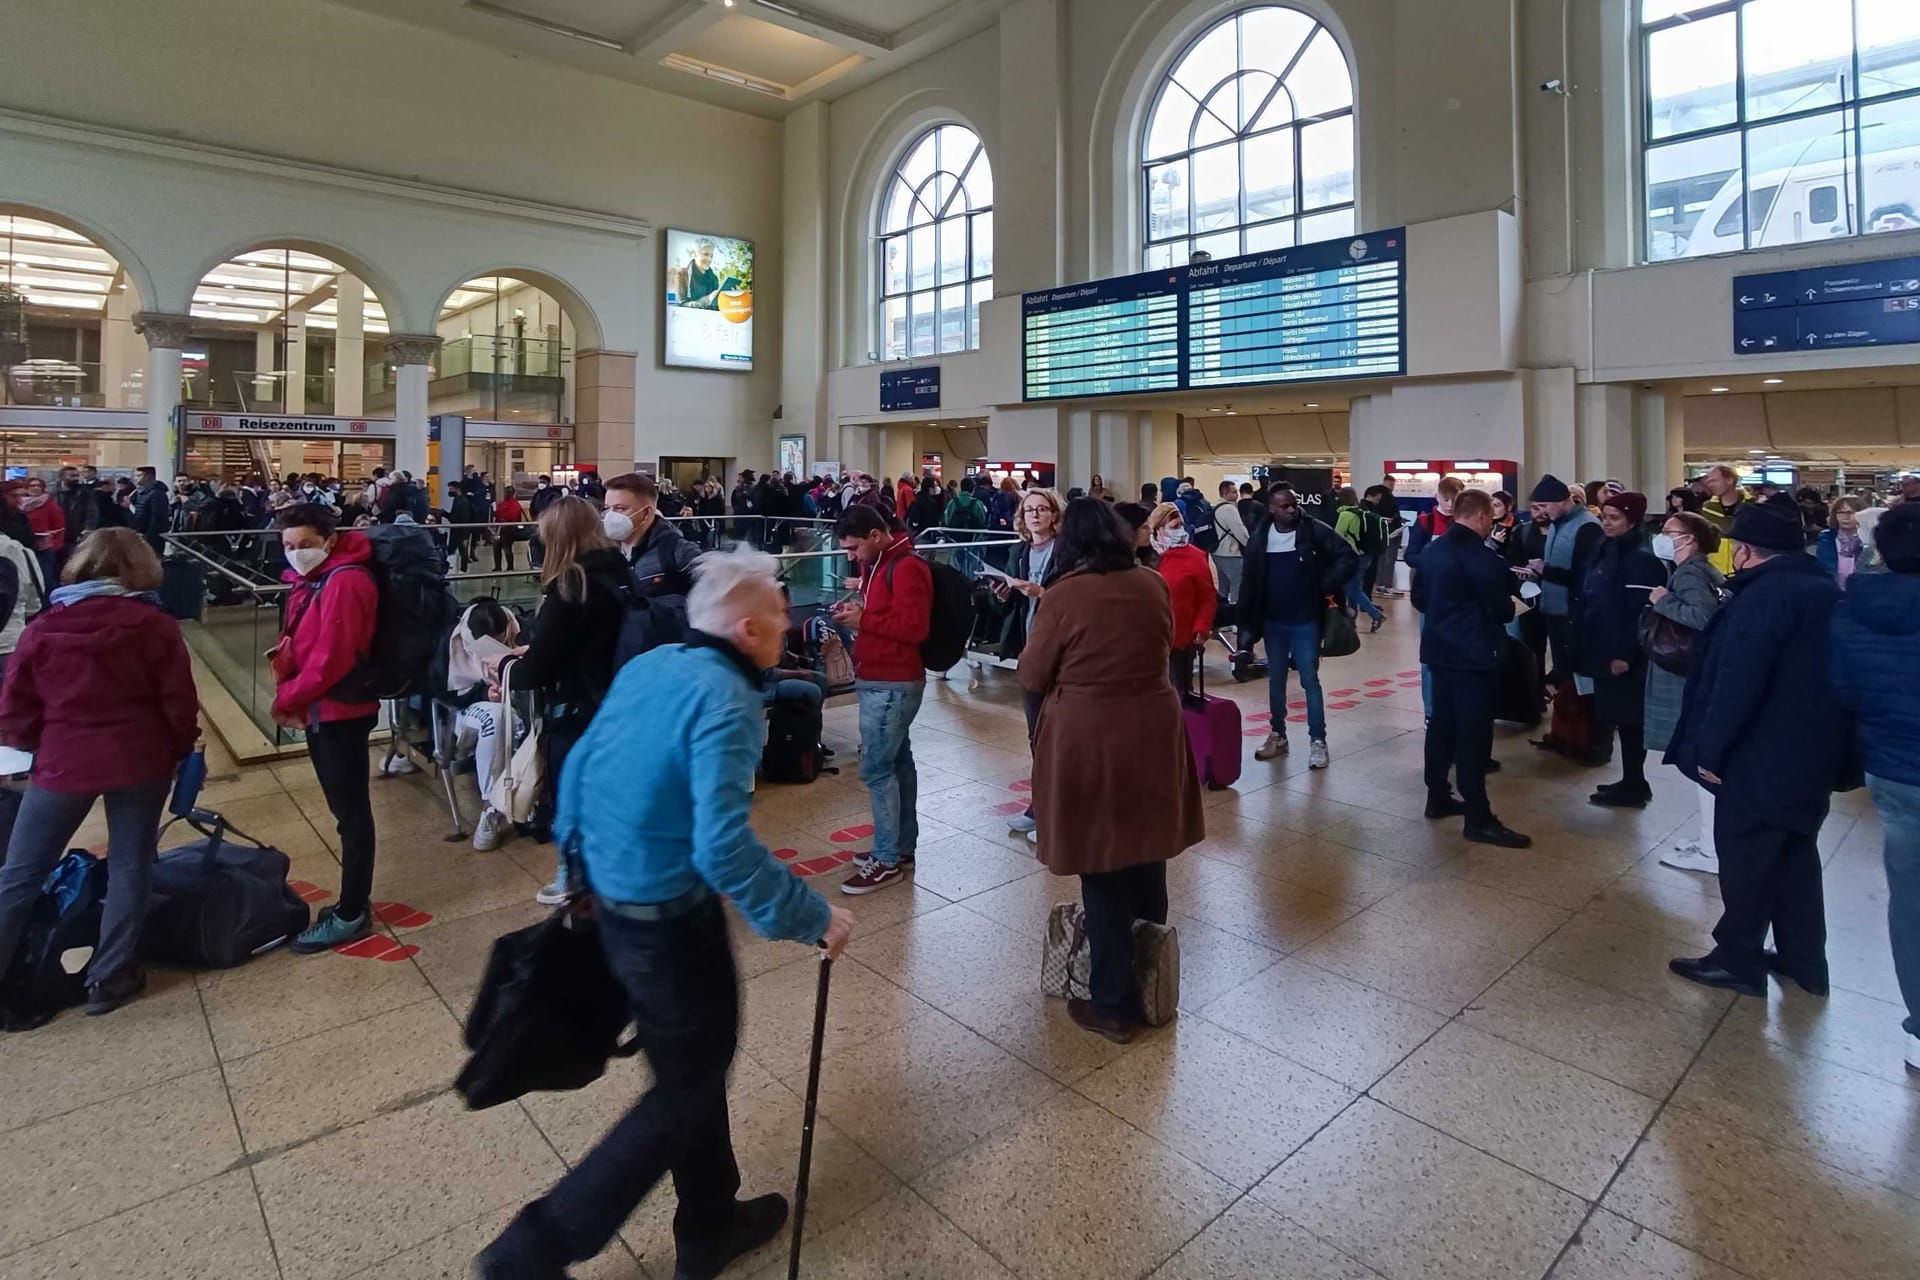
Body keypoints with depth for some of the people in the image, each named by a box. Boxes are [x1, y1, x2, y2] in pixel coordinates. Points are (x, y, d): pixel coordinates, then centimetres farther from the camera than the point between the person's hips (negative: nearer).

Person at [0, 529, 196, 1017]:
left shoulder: (43, 630, -3)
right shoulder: (155, 627, -9)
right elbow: (179, 704, -6)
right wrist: (178, 751, 11)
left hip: (64, 764, 1)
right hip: (140, 762, -1)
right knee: (129, 869, 10)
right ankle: (109, 978, 18)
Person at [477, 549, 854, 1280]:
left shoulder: (647, 666, 2)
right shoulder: (724, 700, -24)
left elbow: (579, 765, 10)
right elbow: (723, 849, -31)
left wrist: (580, 867, 23)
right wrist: (812, 917, -21)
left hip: (610, 896, 9)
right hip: (668, 916, -9)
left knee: (693, 1061, 24)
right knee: (688, 1087, 12)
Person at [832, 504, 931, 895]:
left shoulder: (906, 568, -17)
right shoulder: (877, 563, 13)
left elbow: (914, 627, -23)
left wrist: (863, 620, -19)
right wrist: (856, 610, 4)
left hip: (891, 684, -10)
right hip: (882, 680, 10)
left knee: (876, 768, -7)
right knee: (897, 761, 14)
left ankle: (888, 860, 2)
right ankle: (902, 849, 23)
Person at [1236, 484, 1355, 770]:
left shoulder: (1314, 531, -9)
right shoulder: (1259, 536, -1)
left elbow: (1347, 556, -6)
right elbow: (1250, 581, 2)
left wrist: (1328, 586, -16)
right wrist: (1247, 623, 0)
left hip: (1306, 621, -3)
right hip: (1273, 622, 3)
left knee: (1309, 680, 0)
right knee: (1275, 680, 13)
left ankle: (1317, 741, 8)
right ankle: (1277, 735, 26)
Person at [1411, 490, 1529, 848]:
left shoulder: (1432, 549, 8)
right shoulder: (1481, 556, -16)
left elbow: (1419, 597, 15)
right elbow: (1501, 608, -14)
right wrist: (1508, 610, 6)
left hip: (1440, 648, 8)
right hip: (1474, 653, -8)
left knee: (1441, 723, 15)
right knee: (1474, 733, -6)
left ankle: (1438, 798, 24)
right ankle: (1479, 819, -1)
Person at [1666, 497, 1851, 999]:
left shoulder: (1763, 596, -20)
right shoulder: (1826, 590, 10)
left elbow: (1737, 682, -26)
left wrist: (1709, 750, -18)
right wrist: (1832, 742, 22)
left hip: (1762, 759, -9)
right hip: (1814, 754, 9)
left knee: (1746, 858, 4)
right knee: (1796, 854, 20)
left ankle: (1737, 961, 15)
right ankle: (1803, 960, 31)